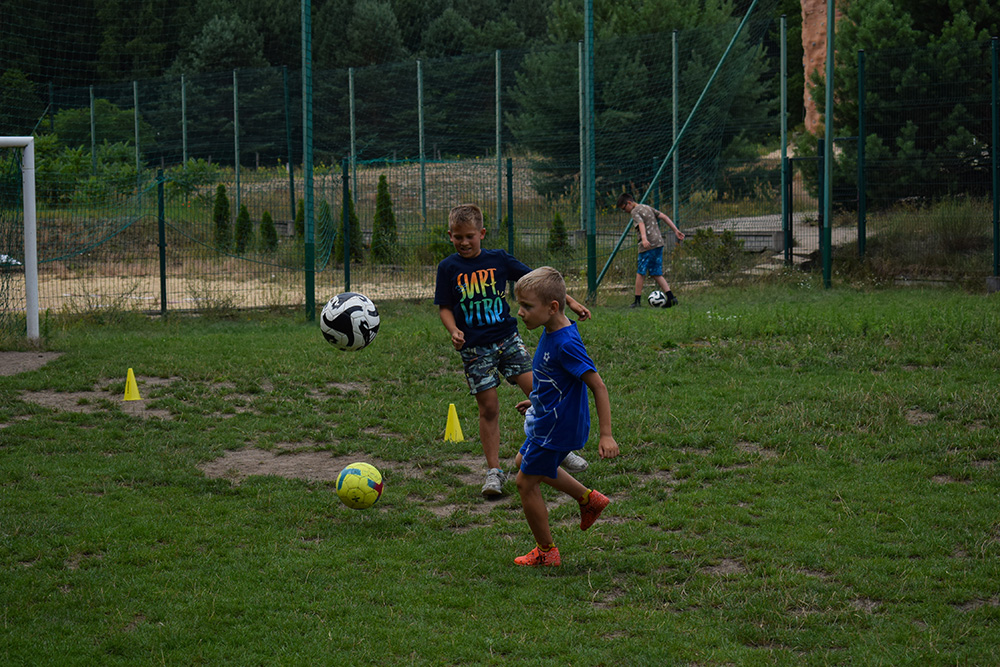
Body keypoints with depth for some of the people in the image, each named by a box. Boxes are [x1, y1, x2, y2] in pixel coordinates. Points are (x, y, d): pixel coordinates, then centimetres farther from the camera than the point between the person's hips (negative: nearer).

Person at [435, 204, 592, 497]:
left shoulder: (498, 259, 2)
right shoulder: (449, 268, 0)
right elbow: (444, 307, 3)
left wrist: (569, 301, 7)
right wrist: (454, 331, -17)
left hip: (507, 338, 1)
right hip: (475, 348, -1)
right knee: (488, 407, -1)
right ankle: (494, 471, 9)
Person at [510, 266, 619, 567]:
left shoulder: (566, 344, -30)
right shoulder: (552, 332, -1)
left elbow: (598, 386, -28)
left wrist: (606, 435, -30)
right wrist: (536, 401, 22)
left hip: (557, 427, -10)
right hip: (547, 419, 10)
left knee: (526, 482, 4)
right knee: (526, 461, 30)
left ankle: (546, 552, 19)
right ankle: (589, 499, 33)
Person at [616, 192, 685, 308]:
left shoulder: (635, 212, -4)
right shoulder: (647, 208, 21)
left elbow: (641, 224, -23)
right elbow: (664, 217, 18)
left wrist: (644, 238, -39)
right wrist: (676, 230, 17)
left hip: (648, 246, -8)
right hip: (659, 242, 8)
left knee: (640, 272, 2)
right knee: (656, 274, 10)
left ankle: (637, 300, 4)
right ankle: (671, 297, 1)